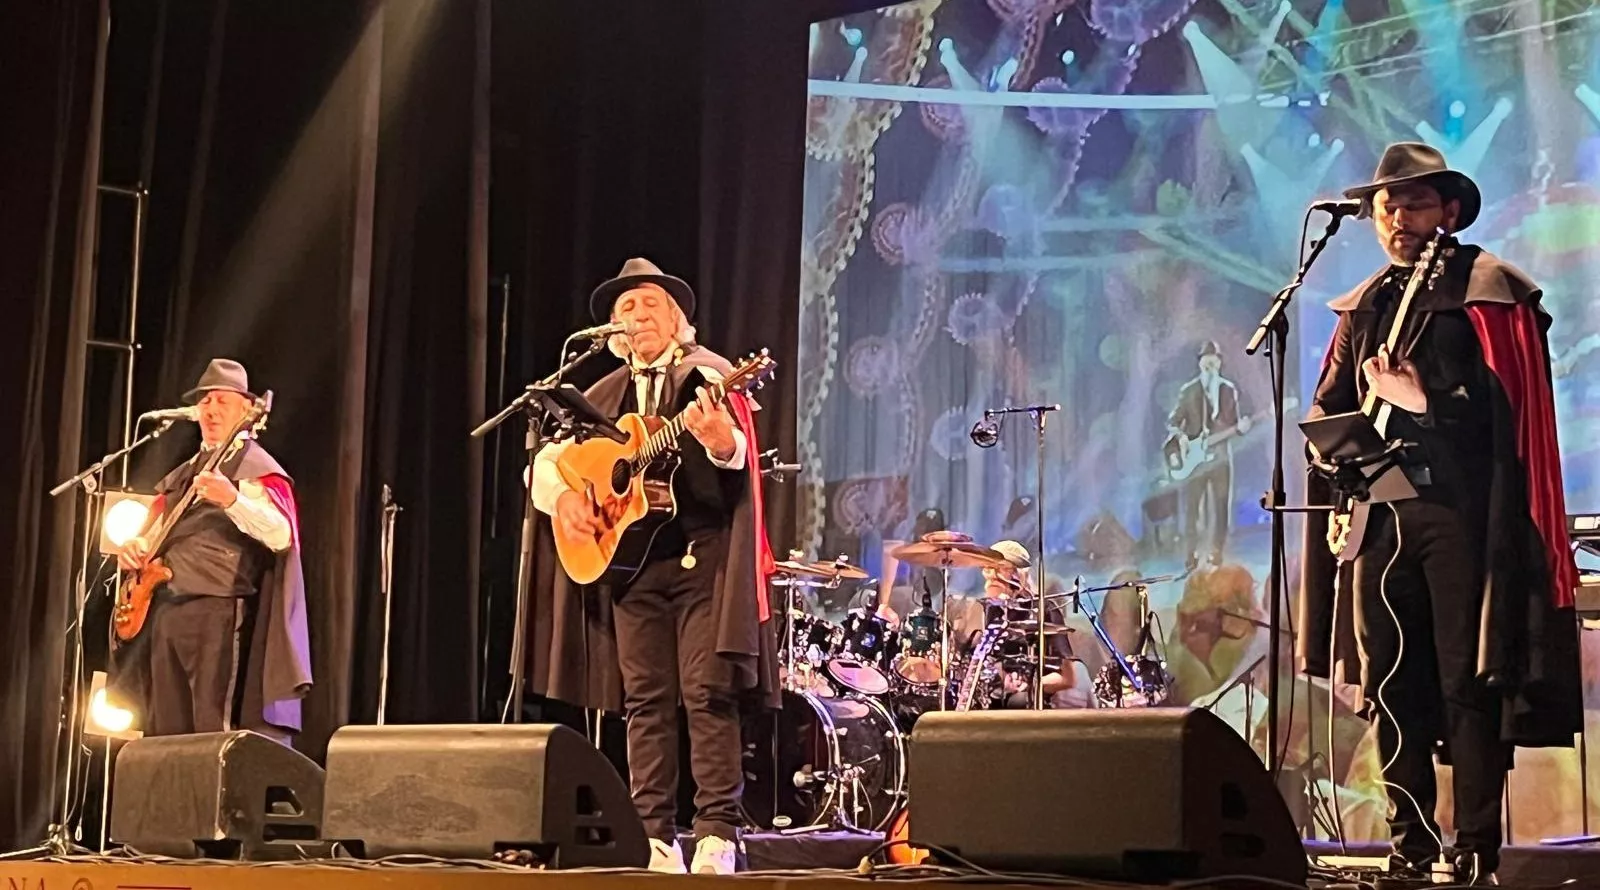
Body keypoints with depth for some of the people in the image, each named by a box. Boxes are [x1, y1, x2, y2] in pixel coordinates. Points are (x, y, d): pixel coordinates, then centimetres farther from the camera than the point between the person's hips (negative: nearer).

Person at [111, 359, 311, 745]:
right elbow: (152, 533, 29)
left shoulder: (257, 468, -2)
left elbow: (282, 535, -17)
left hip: (219, 613, -8)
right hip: (164, 612, 8)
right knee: (163, 739, 6)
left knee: (217, 739, -11)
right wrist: (133, 548, 5)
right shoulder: (180, 476, 22)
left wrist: (232, 500, -32)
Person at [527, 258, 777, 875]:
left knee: (707, 693, -9)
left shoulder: (706, 376, 1)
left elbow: (738, 459, -16)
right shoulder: (606, 396, 16)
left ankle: (718, 833, -7)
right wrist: (563, 495, -3)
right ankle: (655, 836, 6)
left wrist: (722, 442, -39)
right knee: (645, 700, 3)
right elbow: (545, 463, 19)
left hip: (702, 556, -5)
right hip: (628, 560, 5)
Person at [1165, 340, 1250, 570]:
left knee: (1220, 507, 1)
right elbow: (1172, 422, 3)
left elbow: (1234, 423, 9)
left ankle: (1215, 556, 8)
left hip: (1220, 454, 2)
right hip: (1193, 456, -1)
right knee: (1191, 508, -3)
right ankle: (1192, 558, 3)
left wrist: (1241, 427, -13)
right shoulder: (1188, 390, 1)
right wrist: (1179, 437, -15)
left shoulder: (1229, 390, 7)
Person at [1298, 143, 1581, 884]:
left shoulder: (1490, 294, 0)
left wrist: (1426, 403, -15)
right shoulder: (1364, 307, 18)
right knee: (1391, 685, 6)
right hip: (1381, 517, 6)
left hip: (1462, 512, -6)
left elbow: (1514, 409, -9)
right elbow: (1328, 412, 20)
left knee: (1469, 683, -6)